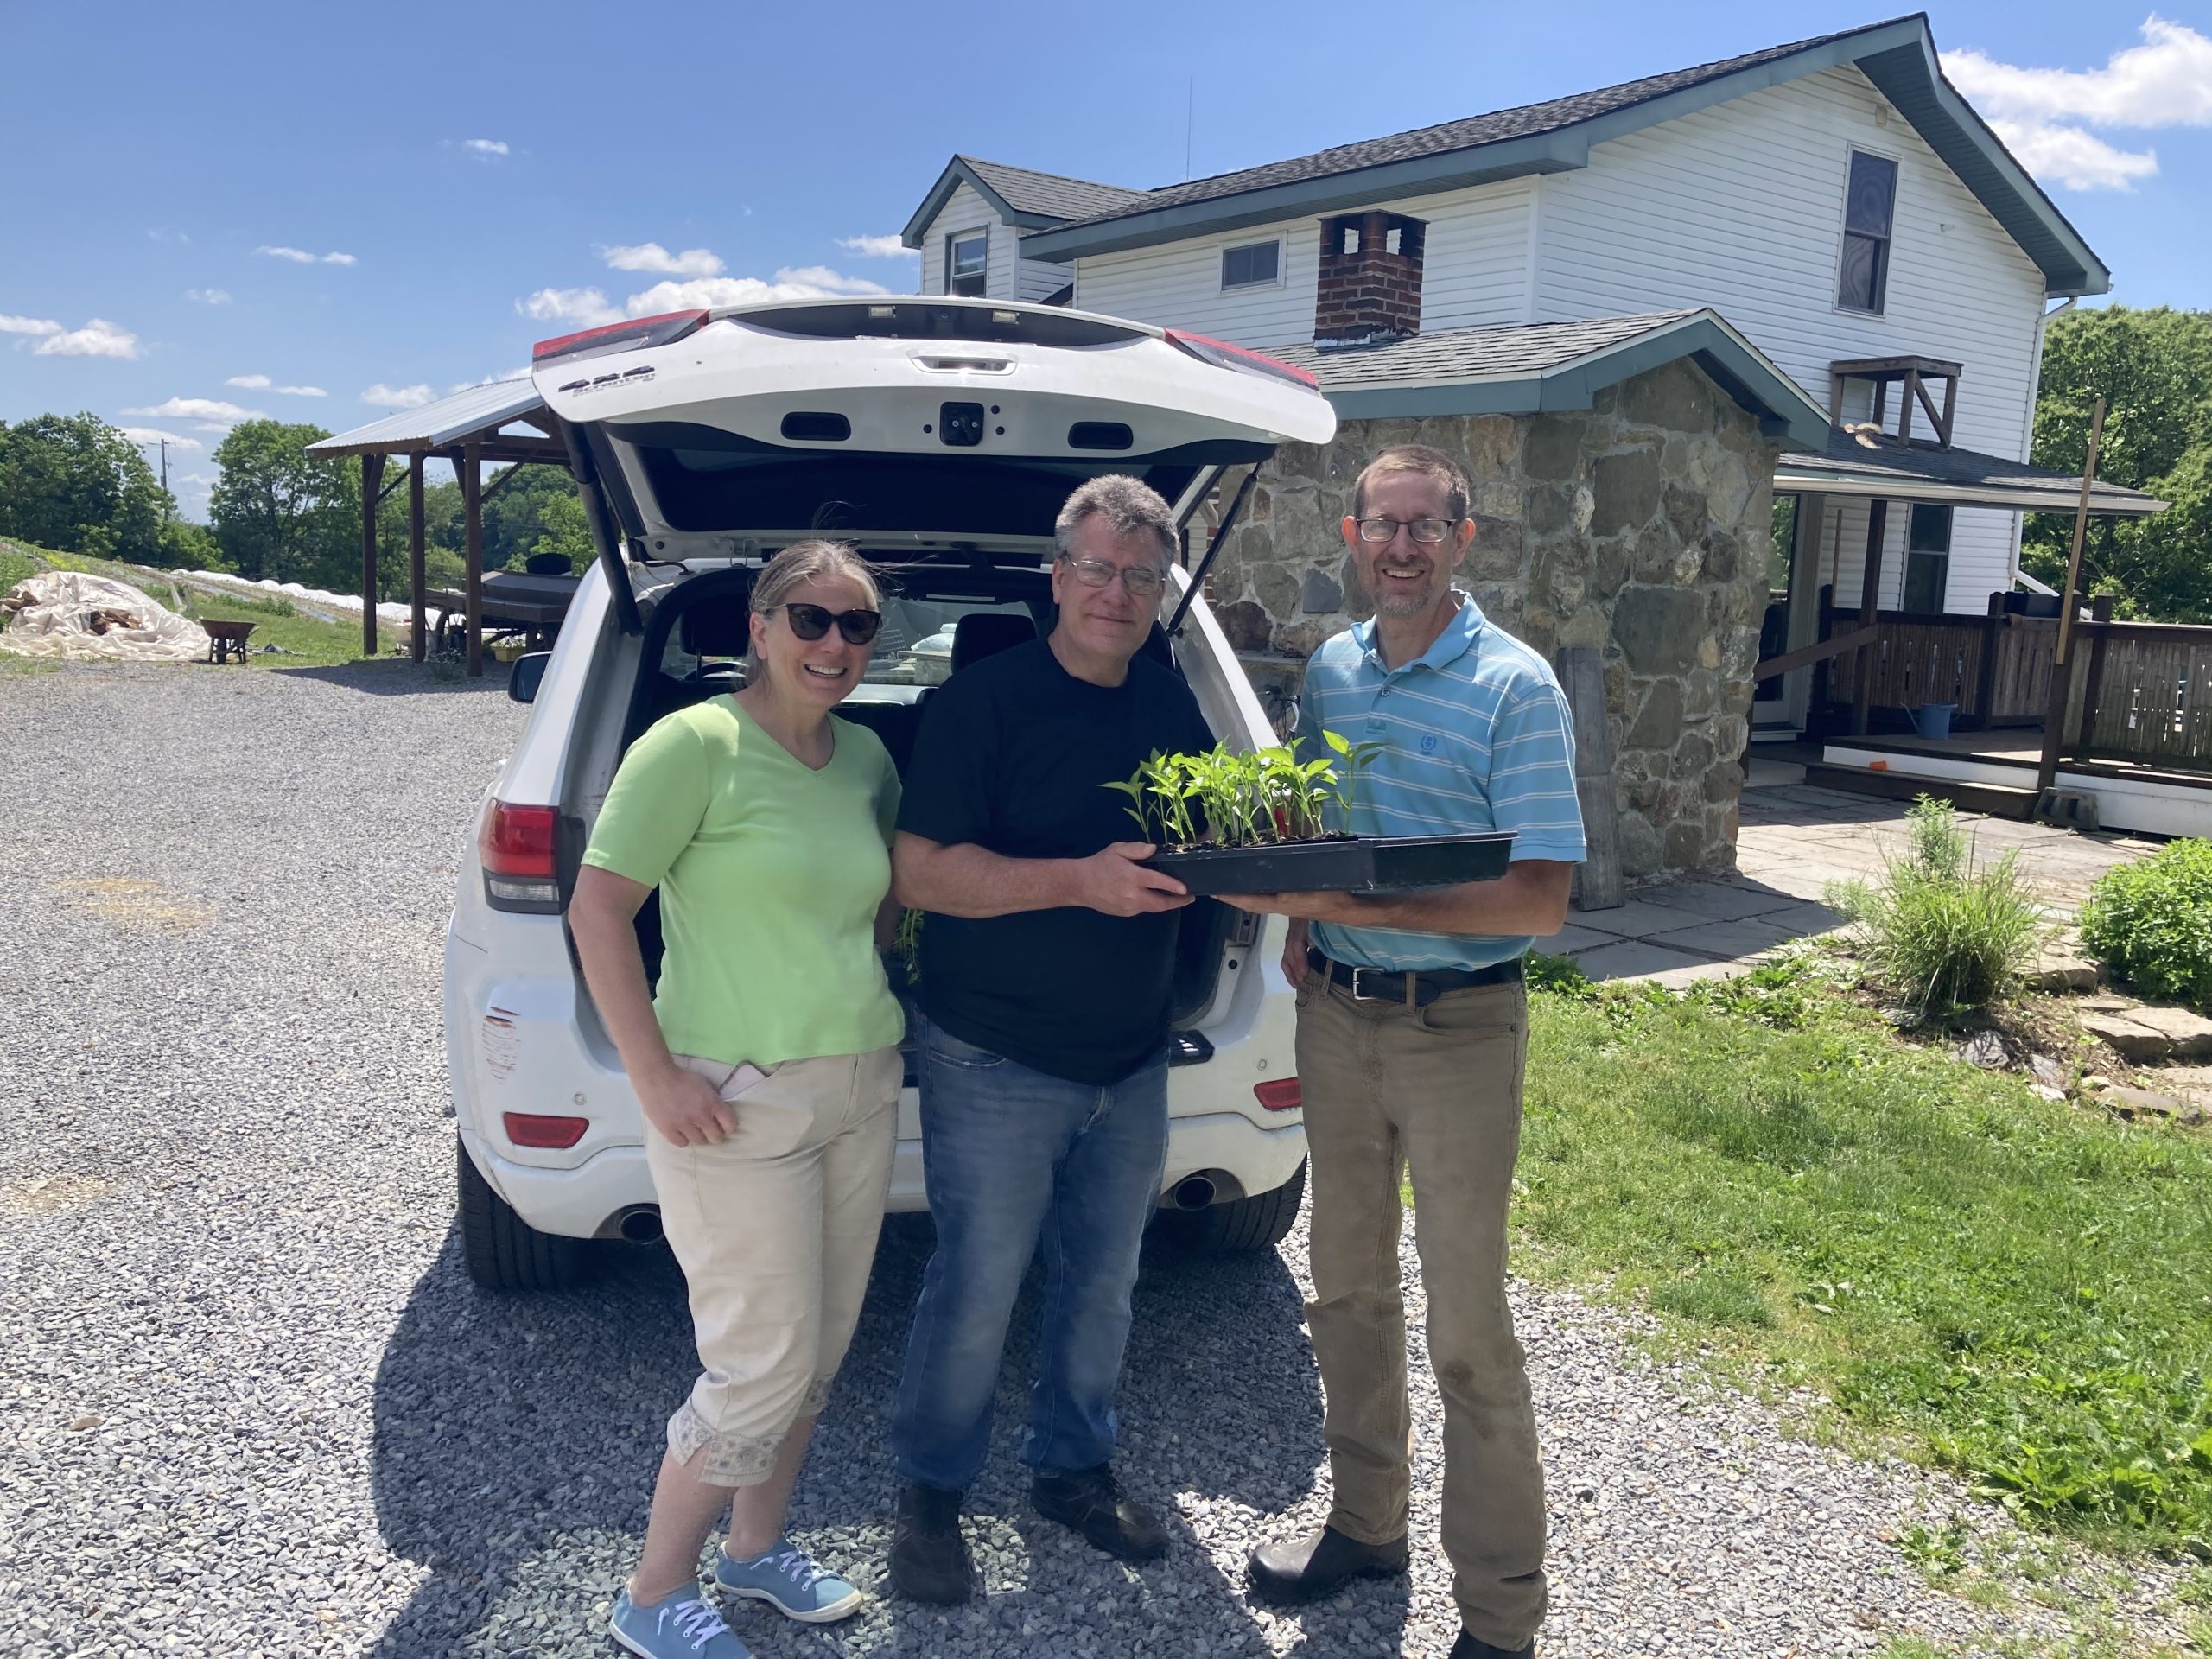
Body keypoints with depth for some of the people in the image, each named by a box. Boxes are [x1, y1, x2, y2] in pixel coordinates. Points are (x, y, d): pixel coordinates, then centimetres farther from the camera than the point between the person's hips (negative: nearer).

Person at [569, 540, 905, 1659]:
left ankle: (757, 1547, 40)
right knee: (764, 1368, 0)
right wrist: (653, 1074, -17)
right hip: (737, 1100, -7)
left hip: (862, 1086, 7)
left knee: (819, 1353, 17)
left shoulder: (868, 758, 7)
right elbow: (597, 907, -14)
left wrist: (872, 998, 9)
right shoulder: (696, 745, -13)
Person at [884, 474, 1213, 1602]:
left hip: (1131, 1060, 6)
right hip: (997, 1063, -6)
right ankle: (931, 1494, 27)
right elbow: (921, 872, -18)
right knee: (977, 1290, 5)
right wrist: (1083, 880, -28)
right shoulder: (985, 699, -12)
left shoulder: (1173, 708, 7)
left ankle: (1074, 1468, 38)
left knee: (1103, 1281, 18)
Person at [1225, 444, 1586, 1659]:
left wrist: (1360, 907, -26)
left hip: (1458, 1025, -6)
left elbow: (1540, 899, -17)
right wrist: (1297, 917, -1)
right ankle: (1366, 1523, 36)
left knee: (1467, 1324, 1)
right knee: (1347, 1286, 17)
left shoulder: (1514, 687, -12)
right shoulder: (1328, 670, 7)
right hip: (1335, 1013, 6)